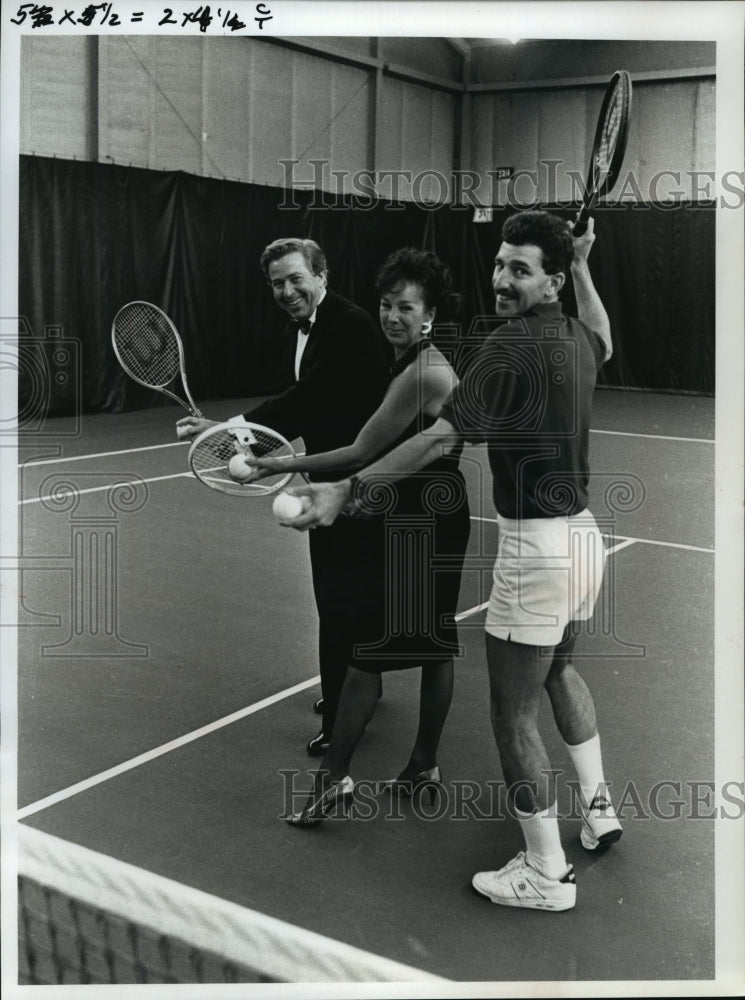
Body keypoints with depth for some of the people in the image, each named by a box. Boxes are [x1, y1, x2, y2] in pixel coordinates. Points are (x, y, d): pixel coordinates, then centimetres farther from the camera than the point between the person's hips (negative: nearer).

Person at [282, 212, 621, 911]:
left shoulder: (512, 345, -20)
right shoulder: (574, 336, 5)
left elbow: (439, 438, -27)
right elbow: (605, 343, 33)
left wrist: (347, 489, -27)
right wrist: (584, 268, 34)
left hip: (536, 548, -10)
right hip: (582, 535, 10)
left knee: (513, 713, 2)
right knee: (559, 670, 31)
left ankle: (546, 874, 13)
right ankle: (597, 804, 41)